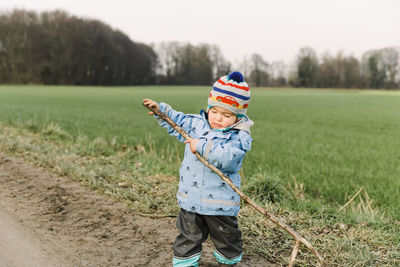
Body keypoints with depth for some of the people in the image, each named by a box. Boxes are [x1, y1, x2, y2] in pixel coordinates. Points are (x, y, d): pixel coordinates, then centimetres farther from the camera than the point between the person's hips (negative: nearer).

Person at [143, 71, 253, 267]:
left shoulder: (239, 137, -14)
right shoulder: (196, 124, 2)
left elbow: (226, 157, -30)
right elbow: (177, 122, 20)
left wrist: (202, 146, -30)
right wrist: (161, 110, 10)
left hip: (221, 204, -3)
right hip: (190, 200, 3)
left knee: (226, 238, 19)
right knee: (188, 238, 14)